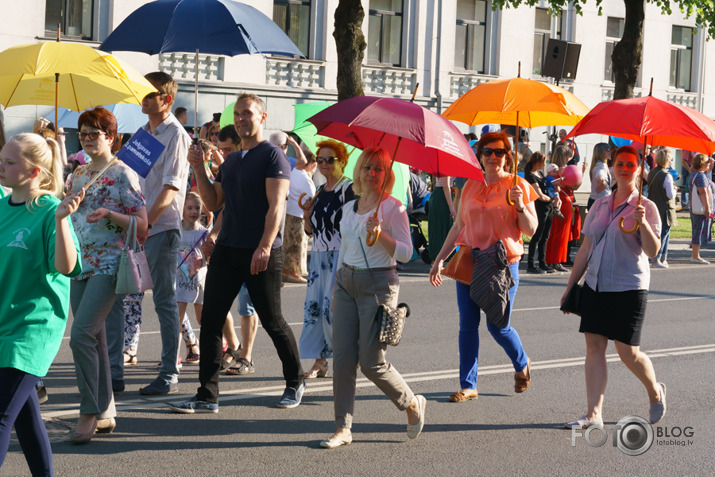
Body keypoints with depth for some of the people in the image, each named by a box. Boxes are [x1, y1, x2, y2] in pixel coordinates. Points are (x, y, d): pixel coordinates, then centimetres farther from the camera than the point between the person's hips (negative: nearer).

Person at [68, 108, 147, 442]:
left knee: (81, 334, -18)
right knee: (94, 339, 8)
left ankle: (89, 413, -11)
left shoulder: (122, 174, -5)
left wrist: (109, 213, -22)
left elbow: (141, 224, -9)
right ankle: (105, 412, 15)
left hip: (108, 263, -7)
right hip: (80, 264, 7)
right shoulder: (79, 174, 15)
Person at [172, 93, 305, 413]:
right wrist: (199, 170, 6)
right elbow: (214, 203, 18)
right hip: (227, 250, 7)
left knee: (272, 321, 2)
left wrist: (264, 247, -25)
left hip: (261, 254, -7)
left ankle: (295, 382, 24)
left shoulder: (272, 156, -6)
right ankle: (207, 396, 2)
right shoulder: (230, 162, 17)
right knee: (210, 320, -1)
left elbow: (276, 205, -15)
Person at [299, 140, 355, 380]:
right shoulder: (320, 191, 15)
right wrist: (307, 214, 0)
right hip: (319, 256, 7)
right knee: (314, 306, 2)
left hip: (340, 256, -7)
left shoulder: (349, 189, -8)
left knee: (334, 308, -10)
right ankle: (320, 361, 8)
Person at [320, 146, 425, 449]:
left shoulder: (393, 208, -6)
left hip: (378, 284, -6)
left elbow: (406, 253, -10)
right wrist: (337, 287, 22)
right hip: (347, 283, 6)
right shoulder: (348, 208, 13)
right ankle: (343, 429, 3)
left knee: (371, 362, -6)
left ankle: (413, 404, 19)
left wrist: (381, 235, -25)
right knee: (343, 358, -2)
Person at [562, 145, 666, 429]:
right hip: (595, 286, 5)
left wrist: (642, 223, -29)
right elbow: (586, 249, 16)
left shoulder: (645, 207, -3)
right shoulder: (599, 206, 11)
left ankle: (655, 392, 27)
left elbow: (652, 251, -13)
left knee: (628, 352, -2)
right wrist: (570, 286, 15)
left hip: (629, 288, -5)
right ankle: (594, 414, 2)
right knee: (594, 347, -1)